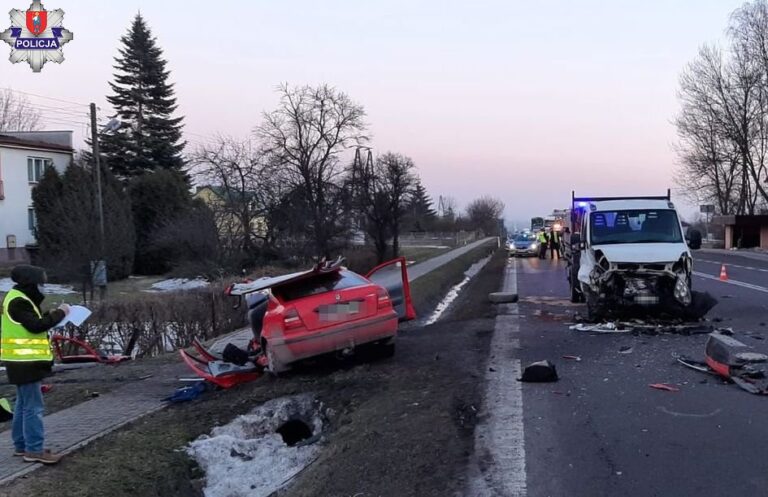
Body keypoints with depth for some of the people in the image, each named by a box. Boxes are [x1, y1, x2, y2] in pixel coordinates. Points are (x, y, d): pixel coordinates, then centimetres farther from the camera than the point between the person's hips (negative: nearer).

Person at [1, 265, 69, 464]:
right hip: (25, 362, -11)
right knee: (33, 406, -7)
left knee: (23, 404, 16)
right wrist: (60, 313, -17)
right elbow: (36, 326, -25)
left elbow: (32, 322, 14)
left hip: (23, 361, 11)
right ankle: (34, 450, -4)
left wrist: (52, 315, 2)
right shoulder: (18, 301, -18)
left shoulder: (19, 299, 14)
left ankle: (21, 445, 24)